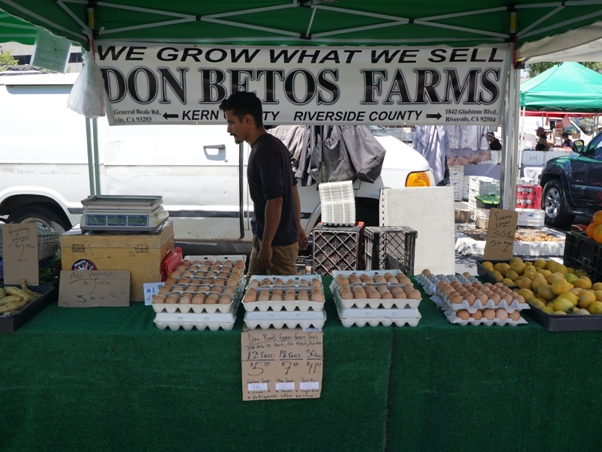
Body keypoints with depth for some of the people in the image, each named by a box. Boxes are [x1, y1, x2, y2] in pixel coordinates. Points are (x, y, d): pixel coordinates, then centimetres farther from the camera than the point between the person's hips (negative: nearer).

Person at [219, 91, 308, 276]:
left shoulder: (264, 151, -21)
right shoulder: (272, 145, 9)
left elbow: (275, 200, -25)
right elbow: (293, 189, 15)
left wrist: (266, 245, -20)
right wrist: (297, 227, 21)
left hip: (277, 242, -10)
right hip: (263, 238, 10)